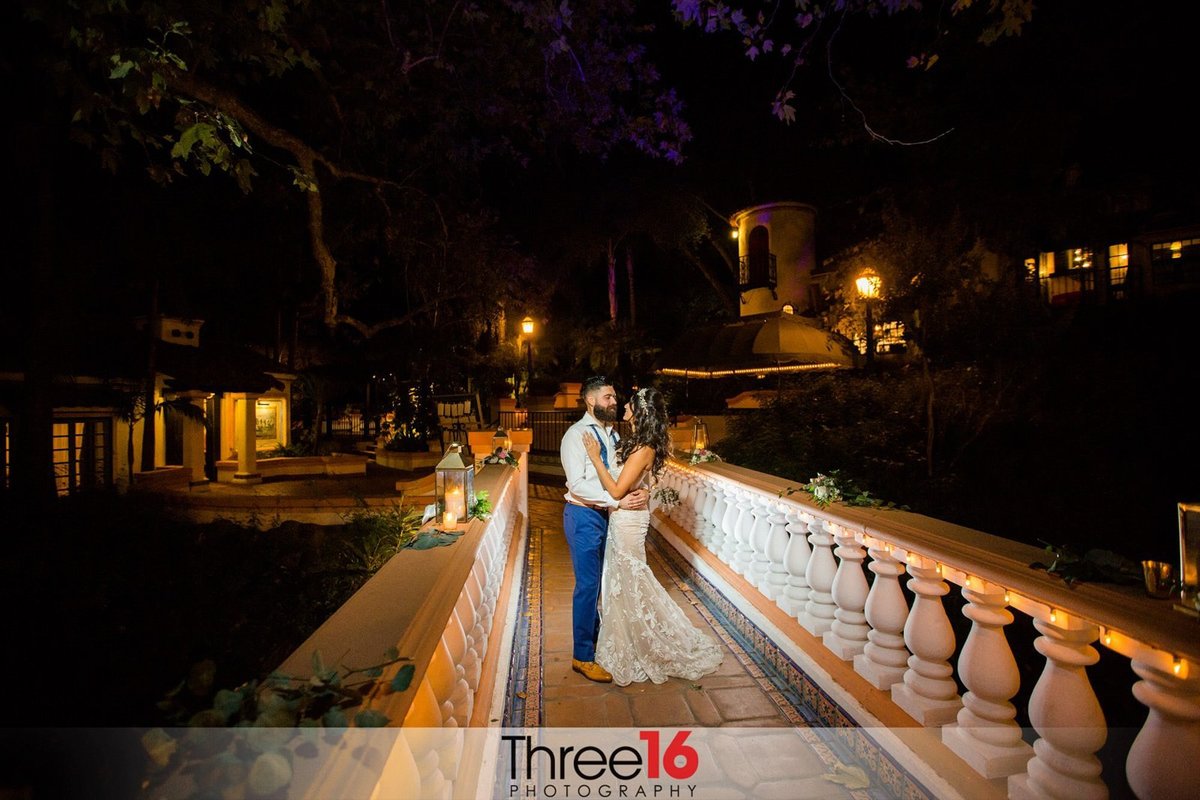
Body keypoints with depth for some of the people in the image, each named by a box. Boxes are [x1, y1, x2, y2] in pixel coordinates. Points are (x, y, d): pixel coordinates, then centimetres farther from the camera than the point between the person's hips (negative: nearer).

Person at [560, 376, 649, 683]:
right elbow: (577, 484, -21)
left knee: (599, 581, 18)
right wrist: (618, 501, -25)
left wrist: (641, 492, -11)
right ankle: (582, 656, 14)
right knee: (588, 584, -1)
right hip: (584, 516, -7)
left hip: (606, 514, 7)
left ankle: (594, 636, 36)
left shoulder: (612, 432, 9)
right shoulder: (576, 434, -14)